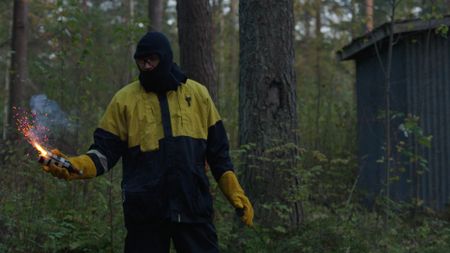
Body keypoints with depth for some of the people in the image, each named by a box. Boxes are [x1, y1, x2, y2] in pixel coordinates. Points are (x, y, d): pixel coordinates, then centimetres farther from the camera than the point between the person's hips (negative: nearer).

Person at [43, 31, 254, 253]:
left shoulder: (198, 94, 8)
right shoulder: (125, 99, 3)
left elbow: (217, 151, 11)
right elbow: (106, 150, 1)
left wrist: (236, 194, 5)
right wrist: (74, 166, -17)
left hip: (194, 208, 1)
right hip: (145, 212, -1)